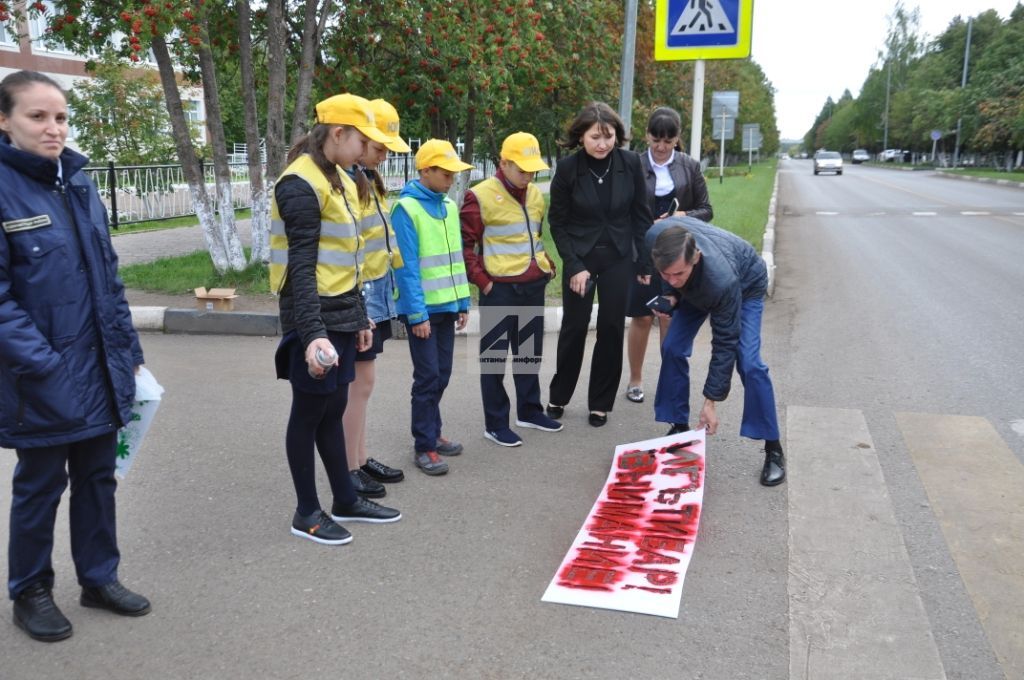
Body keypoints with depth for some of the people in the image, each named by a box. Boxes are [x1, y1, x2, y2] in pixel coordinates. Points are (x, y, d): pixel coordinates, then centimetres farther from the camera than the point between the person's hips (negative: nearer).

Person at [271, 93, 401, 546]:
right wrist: (312, 333, -27)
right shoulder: (301, 184, -14)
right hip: (314, 319, -9)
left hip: (340, 315, 9)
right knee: (309, 412, 3)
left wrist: (358, 318, 20)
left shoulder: (337, 180, 15)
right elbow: (300, 267, -21)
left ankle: (346, 501, 28)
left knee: (332, 409, 16)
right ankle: (306, 513, 17)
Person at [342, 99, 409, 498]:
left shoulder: (370, 178, 14)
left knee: (361, 381, 15)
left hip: (377, 293, 9)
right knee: (360, 381, -3)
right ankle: (348, 470, 9)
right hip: (358, 298, -9)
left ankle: (361, 460, 26)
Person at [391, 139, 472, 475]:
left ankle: (431, 433, 28)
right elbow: (407, 266, -16)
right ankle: (424, 447, 8)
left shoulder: (449, 206, 9)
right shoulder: (406, 208, -12)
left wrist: (462, 302, 11)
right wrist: (417, 313, -18)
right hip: (422, 309, -7)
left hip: (446, 306, 7)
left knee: (442, 375, 13)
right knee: (428, 377, -2)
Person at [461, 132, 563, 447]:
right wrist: (482, 281, -12)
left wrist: (546, 265, 13)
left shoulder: (536, 195, 11)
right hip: (500, 289, -7)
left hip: (534, 286, 7)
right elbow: (465, 245, -9)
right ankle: (495, 424, 12)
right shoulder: (480, 196, -11)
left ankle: (529, 411, 32)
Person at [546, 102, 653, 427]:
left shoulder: (630, 163, -8)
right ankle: (558, 395, 27)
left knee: (611, 329, 6)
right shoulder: (567, 167, -12)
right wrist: (574, 265, -12)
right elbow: (558, 222, -5)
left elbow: (641, 215, 0)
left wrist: (645, 262, 0)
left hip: (619, 259, 1)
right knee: (574, 327, 7)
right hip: (580, 258, -1)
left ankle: (600, 403, 20)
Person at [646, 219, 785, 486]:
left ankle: (773, 449, -7)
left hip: (746, 286, -5)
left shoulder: (722, 280, -46)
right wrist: (671, 294, -21)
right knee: (672, 349, -6)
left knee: (748, 362, -18)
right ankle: (679, 427, 10)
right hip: (695, 287, 5)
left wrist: (711, 402, -31)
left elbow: (725, 344, -34)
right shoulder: (656, 237, -35)